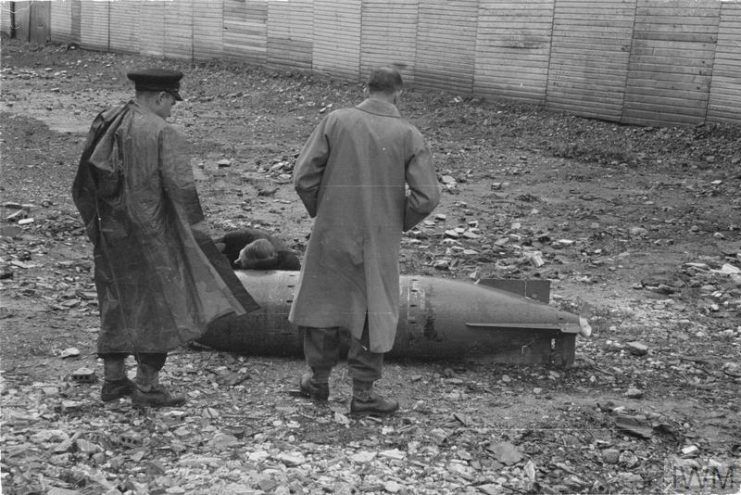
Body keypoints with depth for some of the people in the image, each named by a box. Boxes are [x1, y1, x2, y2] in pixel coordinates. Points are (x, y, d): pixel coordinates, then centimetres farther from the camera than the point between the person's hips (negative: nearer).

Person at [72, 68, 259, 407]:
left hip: (111, 231, 7)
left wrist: (95, 222, 19)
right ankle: (146, 385, 9)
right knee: (160, 304, 5)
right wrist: (198, 232, -9)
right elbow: (181, 187, -19)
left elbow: (85, 181, 10)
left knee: (117, 303, 17)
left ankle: (113, 379, 24)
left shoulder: (104, 124, 6)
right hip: (151, 234, -7)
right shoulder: (163, 133, -15)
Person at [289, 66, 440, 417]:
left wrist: (319, 211, 8)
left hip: (331, 234, 1)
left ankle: (318, 379, 31)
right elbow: (426, 197, -11)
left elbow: (303, 176, -8)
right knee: (375, 313, 12)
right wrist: (399, 224, 5)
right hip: (379, 241, -1)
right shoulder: (409, 136, -7)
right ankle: (363, 393, 15)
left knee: (322, 302, 19)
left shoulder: (336, 121, -6)